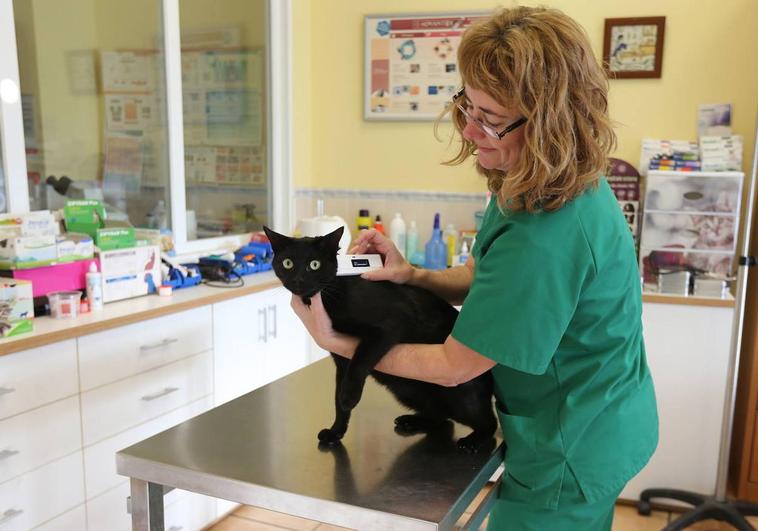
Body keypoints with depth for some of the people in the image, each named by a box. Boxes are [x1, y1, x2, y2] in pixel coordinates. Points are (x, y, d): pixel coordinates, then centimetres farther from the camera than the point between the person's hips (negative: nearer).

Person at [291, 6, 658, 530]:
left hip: (571, 456, -9)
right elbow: (493, 278, 7)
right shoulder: (565, 185, -6)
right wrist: (415, 276, -10)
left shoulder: (545, 237, -35)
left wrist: (337, 343, -15)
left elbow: (452, 367, -24)